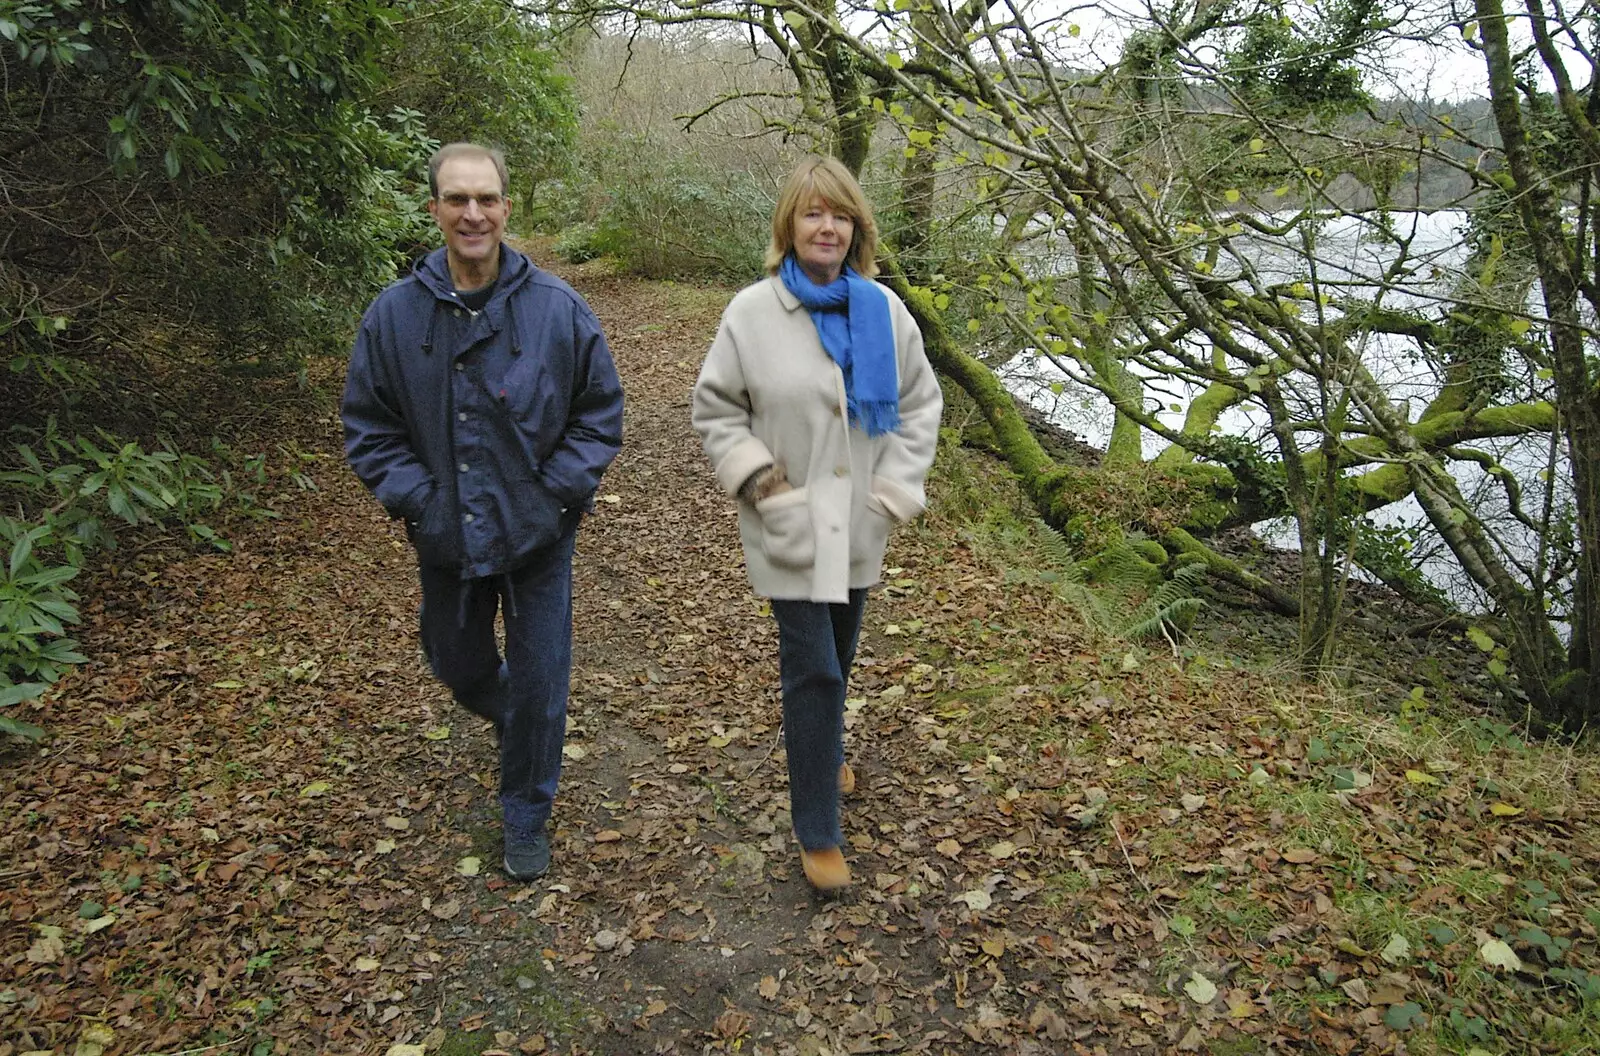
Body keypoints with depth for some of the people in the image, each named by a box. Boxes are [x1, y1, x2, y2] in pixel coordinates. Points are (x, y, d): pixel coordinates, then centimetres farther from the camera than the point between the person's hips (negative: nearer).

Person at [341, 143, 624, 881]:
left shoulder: (557, 308, -10)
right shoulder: (393, 315, -7)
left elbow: (600, 412, -1)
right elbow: (367, 426, 2)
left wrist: (556, 493, -11)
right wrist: (415, 498, -10)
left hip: (538, 537, -2)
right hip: (446, 537, 2)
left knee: (539, 682, 7)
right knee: (458, 666, 22)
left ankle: (526, 817, 29)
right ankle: (510, 718, 57)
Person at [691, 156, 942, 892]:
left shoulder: (883, 311, 0)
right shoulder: (752, 312, -9)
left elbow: (920, 403, 8)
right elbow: (714, 412, -3)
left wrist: (896, 485, -2)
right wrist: (762, 482, -12)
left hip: (859, 522, 4)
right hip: (791, 527, -4)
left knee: (839, 657, 20)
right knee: (813, 671, -4)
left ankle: (825, 752, 49)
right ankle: (818, 831, 9)